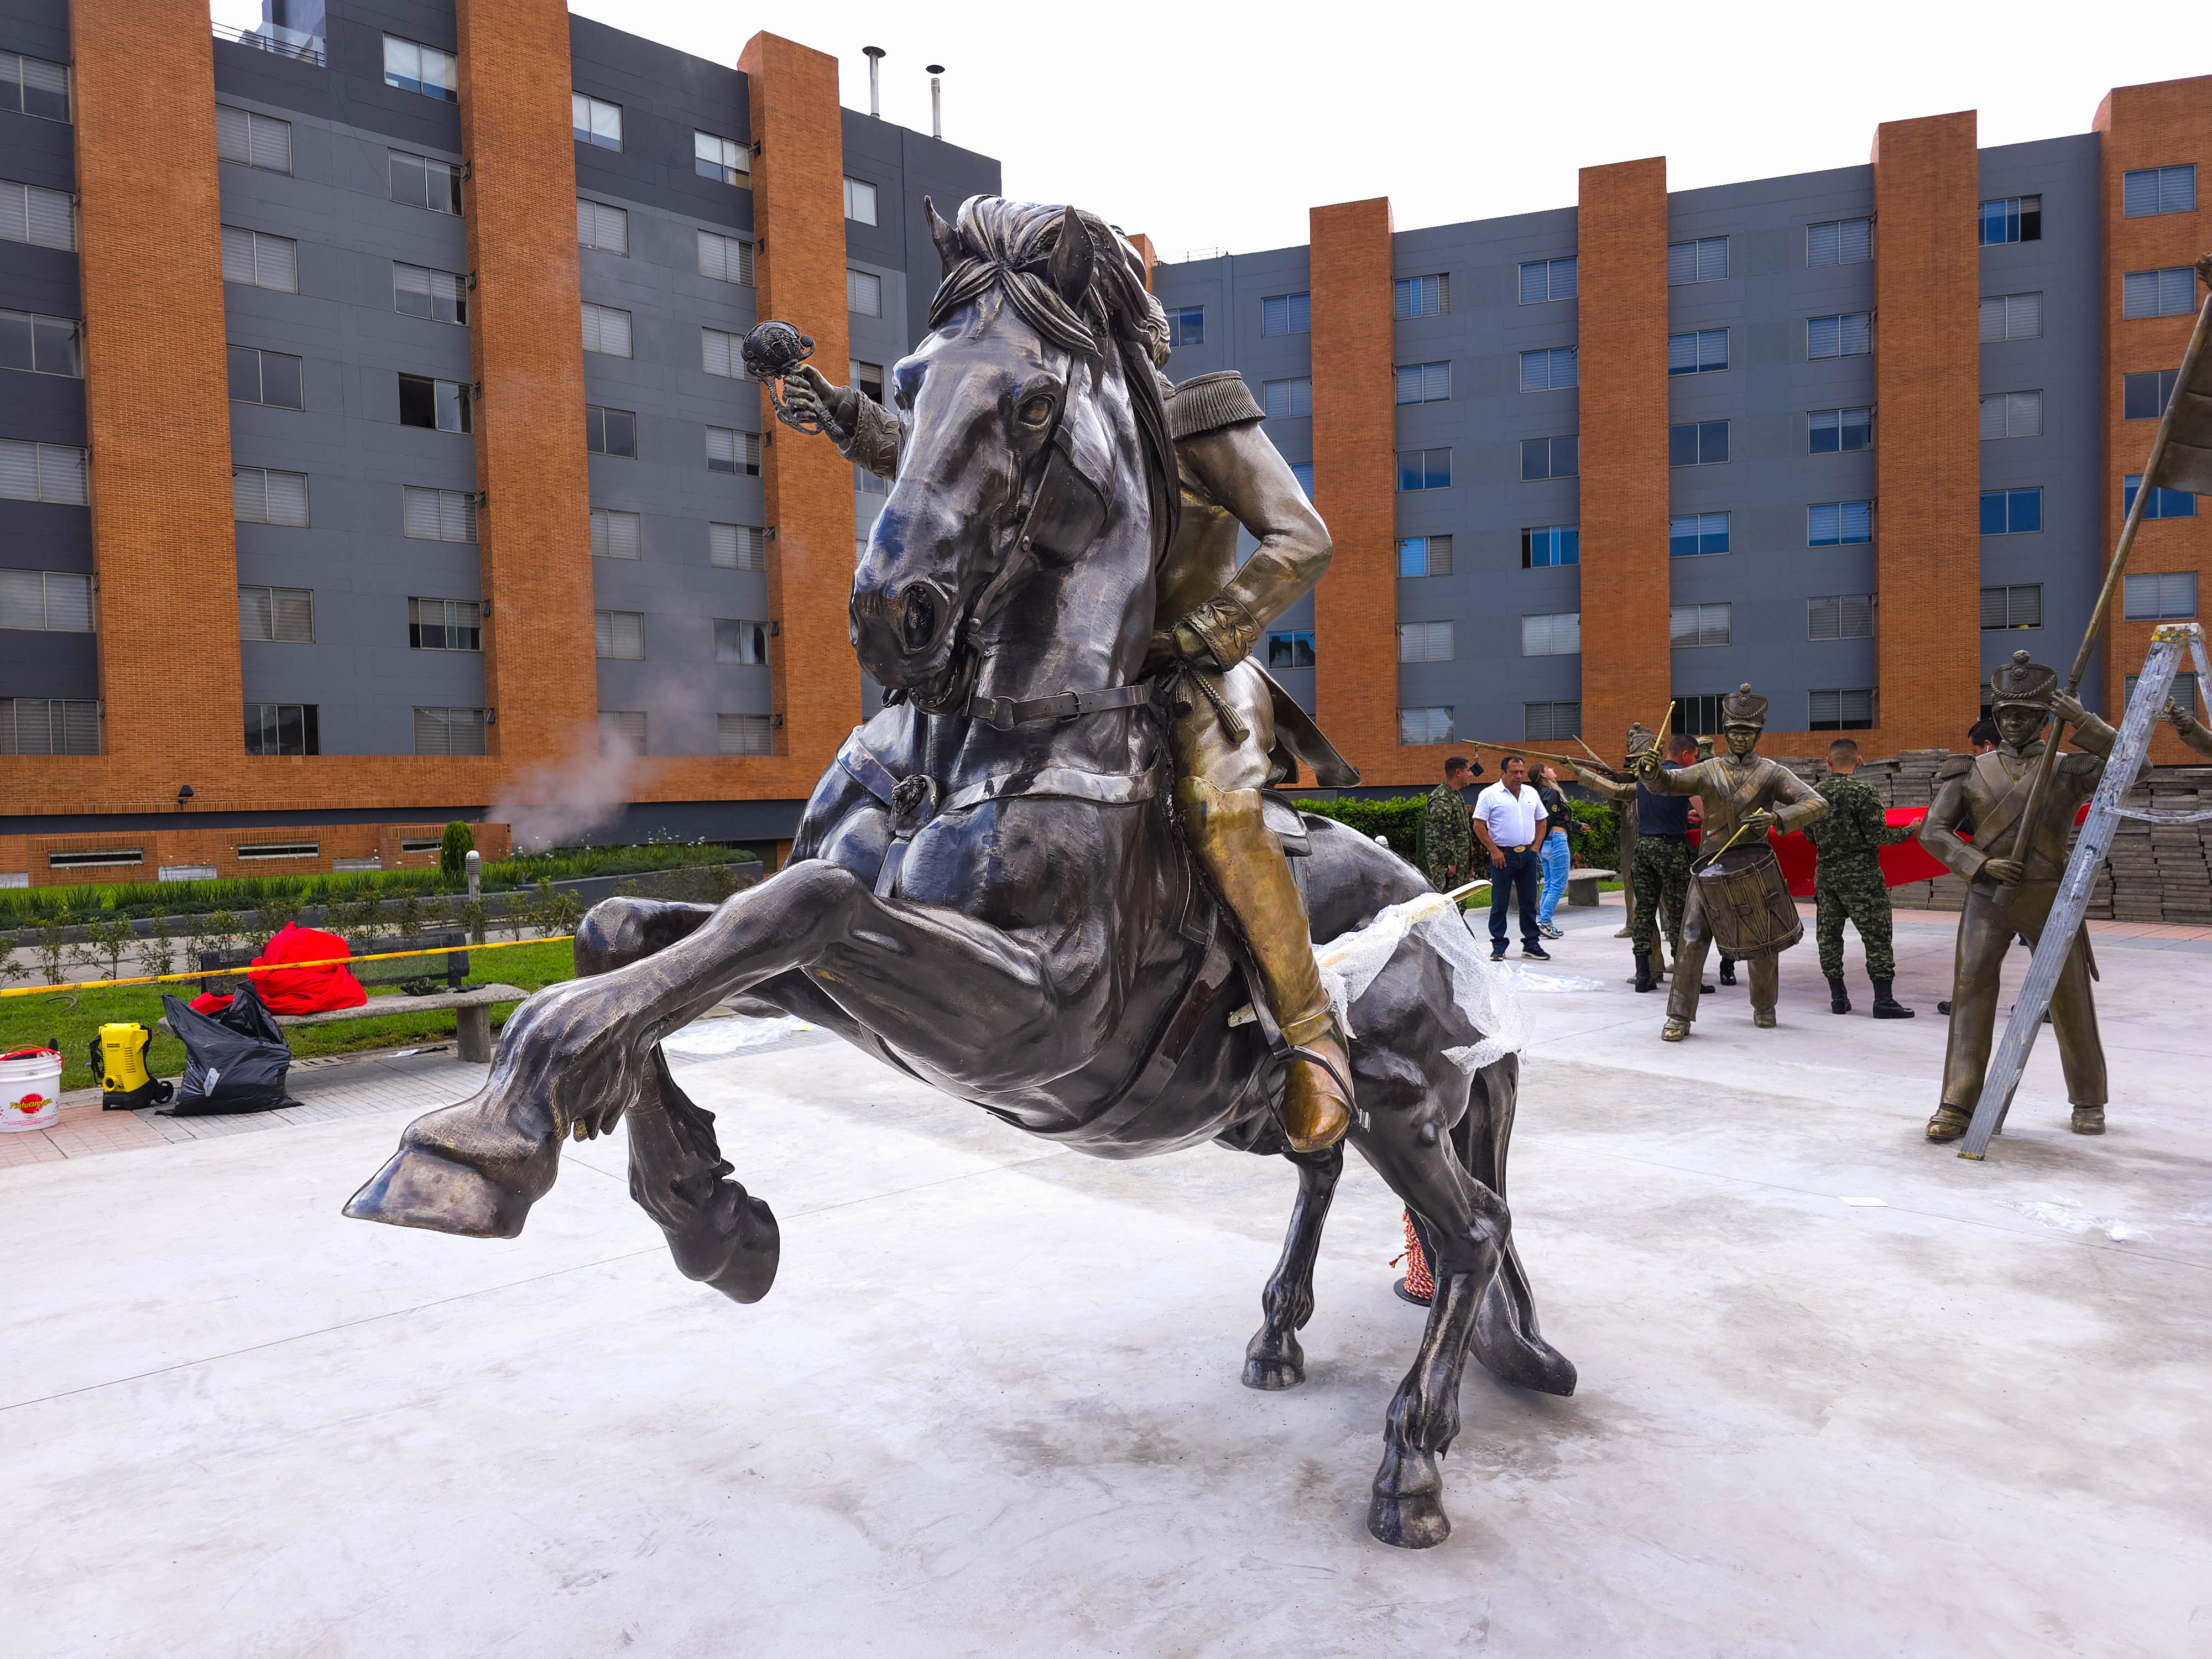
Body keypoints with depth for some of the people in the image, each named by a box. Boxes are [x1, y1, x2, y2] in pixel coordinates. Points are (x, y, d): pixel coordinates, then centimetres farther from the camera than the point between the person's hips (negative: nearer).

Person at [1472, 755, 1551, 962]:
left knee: (1529, 902, 9)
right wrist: (1494, 850, -11)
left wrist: (1536, 847, 7)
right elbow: (1479, 826, -7)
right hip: (1503, 855, -5)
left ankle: (1531, 944, 18)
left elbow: (1541, 821, 19)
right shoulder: (1490, 795, -4)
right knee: (1500, 903, 0)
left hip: (1528, 855, 5)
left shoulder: (1531, 793, 12)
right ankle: (1498, 946, 8)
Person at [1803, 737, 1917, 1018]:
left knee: (1829, 934, 11)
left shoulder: (1816, 792, 3)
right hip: (1861, 875, -5)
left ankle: (1838, 997, 15)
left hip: (1825, 873, 5)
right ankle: (1883, 1000, 1)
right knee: (1876, 935, 1)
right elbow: (1878, 836, -15)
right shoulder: (1863, 791, -13)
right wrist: (1910, 831, 1)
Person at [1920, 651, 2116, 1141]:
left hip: (2051, 899, 0)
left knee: (2071, 1000, 7)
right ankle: (1957, 1106, -9)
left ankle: (2088, 1101, 27)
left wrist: (2084, 724, -19)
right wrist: (1981, 864, -12)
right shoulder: (1970, 772, 6)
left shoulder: (2069, 769, 4)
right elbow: (1933, 830, 2)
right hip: (1988, 897, 0)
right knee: (1971, 988, -11)